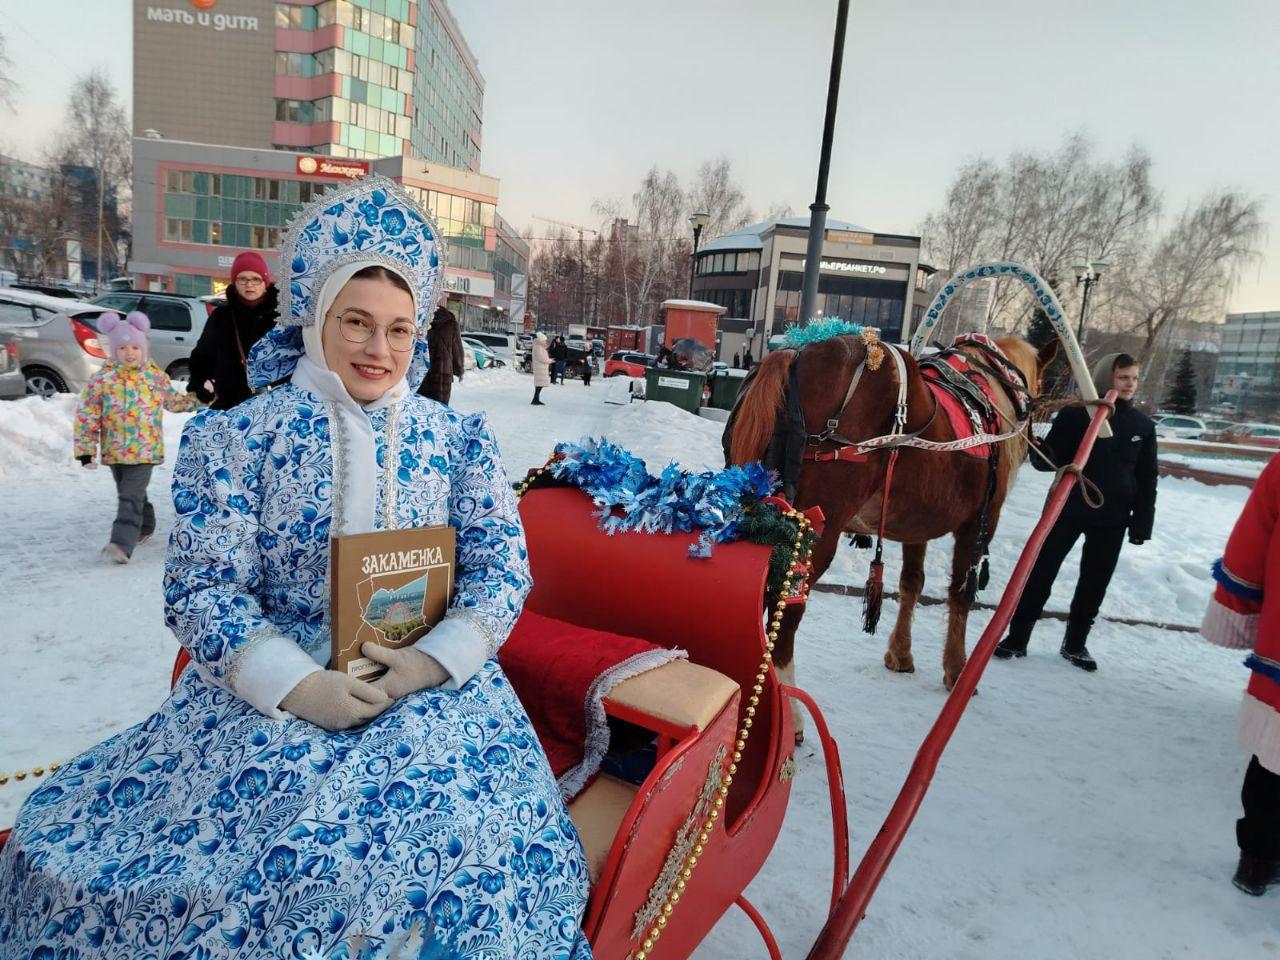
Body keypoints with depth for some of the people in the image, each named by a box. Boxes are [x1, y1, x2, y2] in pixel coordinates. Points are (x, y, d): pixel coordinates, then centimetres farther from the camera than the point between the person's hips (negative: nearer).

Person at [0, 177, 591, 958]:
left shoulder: (460, 440, 5)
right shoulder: (234, 439, 2)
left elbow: (502, 568, 0)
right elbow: (203, 586, -4)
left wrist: (435, 660, -16)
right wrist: (296, 684, -18)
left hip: (430, 681, 1)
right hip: (267, 684, 0)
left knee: (470, 835, -21)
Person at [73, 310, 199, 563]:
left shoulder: (154, 375, 1)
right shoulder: (102, 379, -4)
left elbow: (172, 400, 19)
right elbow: (86, 416, -2)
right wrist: (85, 450, -5)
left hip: (144, 449, -2)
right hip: (115, 450, 2)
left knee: (131, 496, -11)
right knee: (129, 493, 18)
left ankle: (122, 543, -17)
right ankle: (144, 527, 38)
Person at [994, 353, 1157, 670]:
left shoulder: (1143, 425, 4)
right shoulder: (1076, 413, -6)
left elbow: (1147, 480, 9)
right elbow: (1053, 459, -7)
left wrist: (1142, 524, 4)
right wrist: (1040, 452, -31)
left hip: (1112, 518, 3)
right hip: (1067, 510, -3)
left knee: (1094, 583, 11)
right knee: (1040, 573, -1)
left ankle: (1075, 643, 26)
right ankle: (1017, 638, 9)